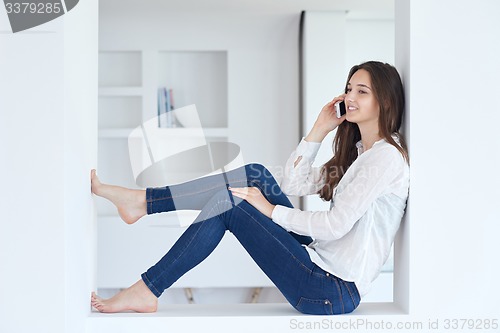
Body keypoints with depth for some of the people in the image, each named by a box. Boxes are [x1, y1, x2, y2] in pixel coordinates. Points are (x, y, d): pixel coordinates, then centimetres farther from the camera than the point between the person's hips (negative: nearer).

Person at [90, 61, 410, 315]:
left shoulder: (386, 155, -13)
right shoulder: (358, 151, 18)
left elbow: (336, 224, -20)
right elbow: (293, 183, 12)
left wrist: (272, 211, -9)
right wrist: (320, 129, 6)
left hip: (335, 291, -9)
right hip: (322, 261, 9)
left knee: (227, 202, -12)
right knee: (256, 175, -1)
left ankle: (146, 291, -4)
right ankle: (142, 200, 1)